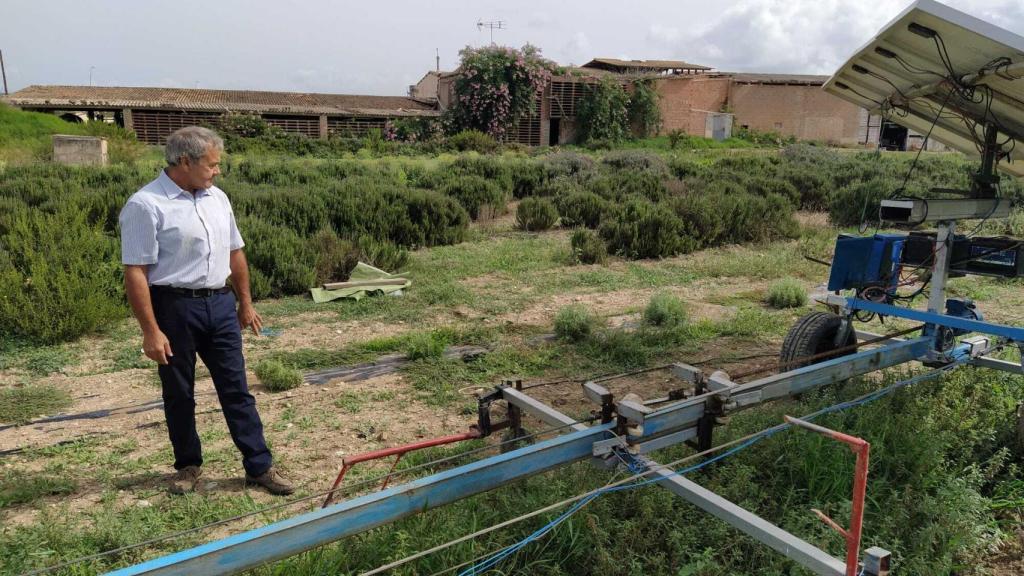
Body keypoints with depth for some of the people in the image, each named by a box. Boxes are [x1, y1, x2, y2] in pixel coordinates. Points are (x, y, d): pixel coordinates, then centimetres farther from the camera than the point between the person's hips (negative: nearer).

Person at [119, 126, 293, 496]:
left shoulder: (217, 198, 9)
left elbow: (235, 253, 17)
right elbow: (135, 272, -15)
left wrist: (245, 303, 17)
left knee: (236, 389, 7)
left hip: (220, 304, 5)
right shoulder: (146, 205, -12)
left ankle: (259, 466, 13)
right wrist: (151, 332, -17)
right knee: (179, 394, 10)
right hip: (174, 308, -5)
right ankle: (188, 465, 28)